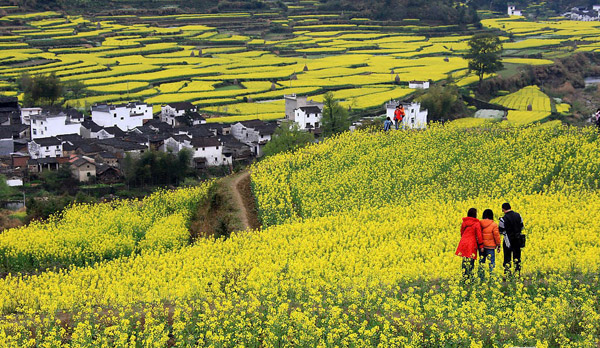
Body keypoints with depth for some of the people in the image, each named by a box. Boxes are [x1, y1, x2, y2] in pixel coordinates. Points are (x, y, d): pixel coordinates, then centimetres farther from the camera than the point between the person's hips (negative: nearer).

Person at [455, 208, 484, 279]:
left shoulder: (464, 222, 7)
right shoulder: (476, 223, -8)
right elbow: (479, 235, -7)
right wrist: (481, 246, -1)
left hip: (463, 243, 5)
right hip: (471, 245, -5)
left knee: (465, 261, 8)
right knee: (470, 261, -2)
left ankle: (464, 277, 10)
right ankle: (469, 277, -3)